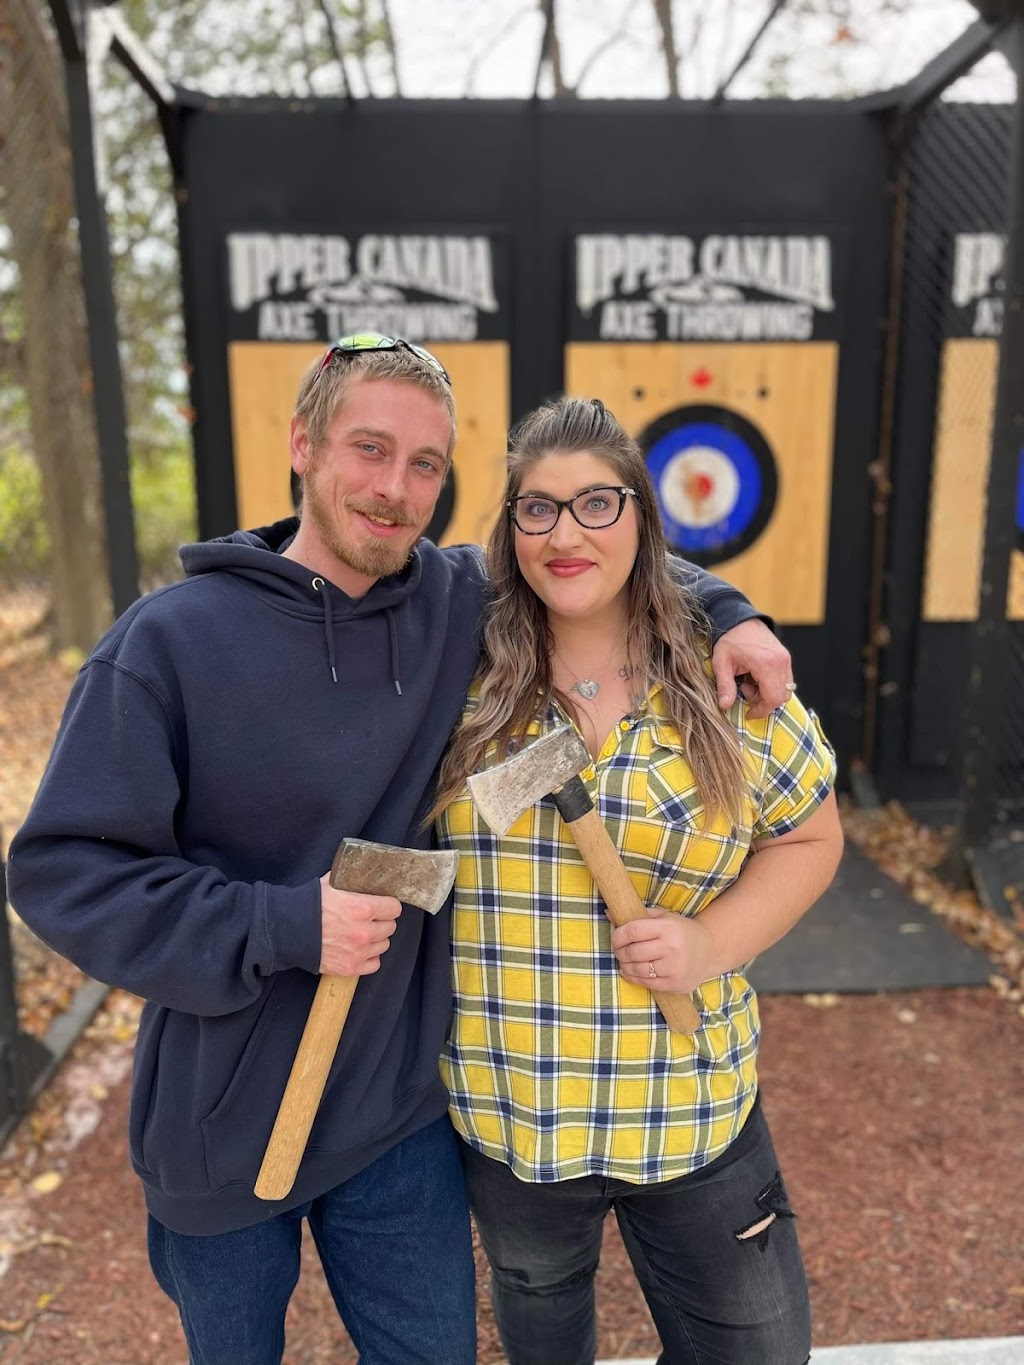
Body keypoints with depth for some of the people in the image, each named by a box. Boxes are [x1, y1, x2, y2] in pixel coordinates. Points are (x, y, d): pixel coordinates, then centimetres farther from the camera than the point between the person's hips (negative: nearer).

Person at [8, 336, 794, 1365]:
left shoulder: (462, 604, -7)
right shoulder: (170, 640, -17)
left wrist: (723, 612, -6)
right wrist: (281, 926, -25)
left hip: (400, 1114, 3)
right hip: (221, 1130, -2)